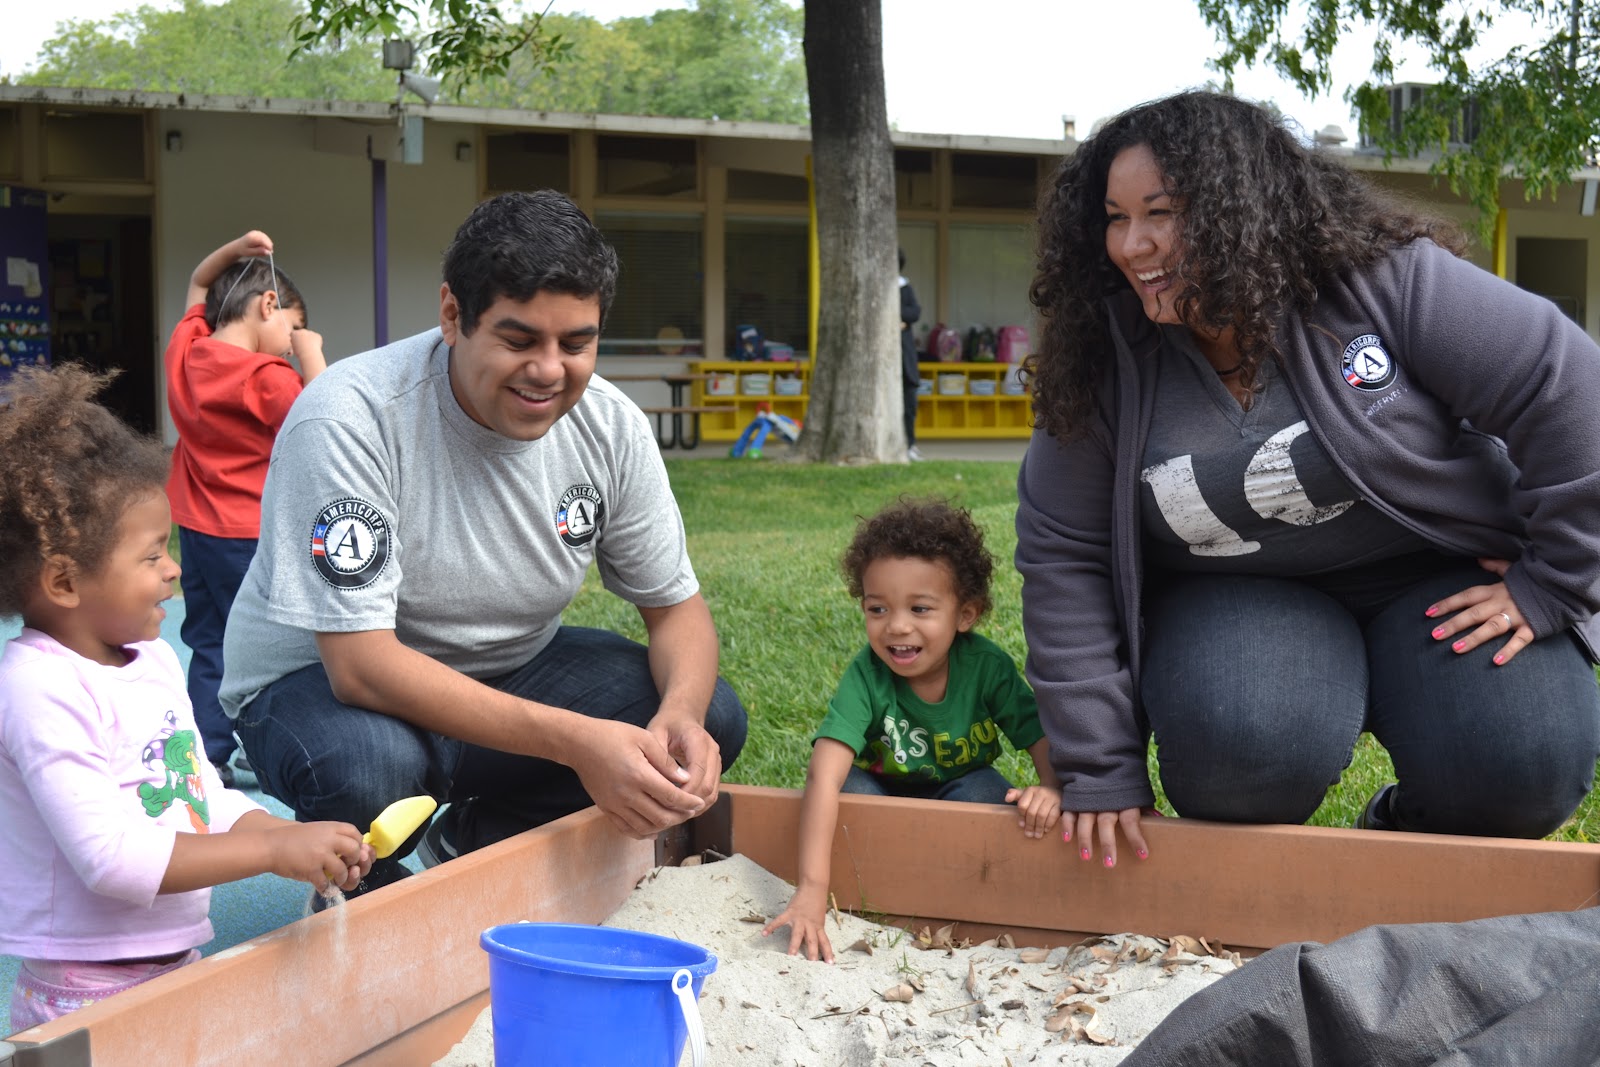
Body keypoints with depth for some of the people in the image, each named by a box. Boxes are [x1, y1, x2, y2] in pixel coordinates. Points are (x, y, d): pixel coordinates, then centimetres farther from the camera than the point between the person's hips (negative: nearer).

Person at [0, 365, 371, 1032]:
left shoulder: (156, 659, 9)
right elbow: (110, 856, -25)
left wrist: (300, 844, -2)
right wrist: (276, 849, -24)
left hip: (175, 967, 8)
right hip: (87, 994, -8)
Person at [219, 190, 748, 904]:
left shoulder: (610, 426, -11)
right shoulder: (349, 418, -28)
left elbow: (676, 606, -2)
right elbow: (360, 662, -32)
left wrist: (680, 717, -27)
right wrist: (574, 739, -40)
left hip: (509, 671, 5)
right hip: (324, 679, -5)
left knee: (711, 719, -14)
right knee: (361, 769, -39)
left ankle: (471, 844, 7)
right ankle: (365, 892, -1)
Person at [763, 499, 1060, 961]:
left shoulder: (987, 667, -23)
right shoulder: (866, 677, -29)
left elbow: (1042, 737, -19)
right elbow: (823, 775, -40)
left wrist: (1052, 789, -45)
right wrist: (811, 889, -51)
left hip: (960, 789, 1)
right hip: (882, 790, -1)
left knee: (983, 793, -31)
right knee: (852, 786, -32)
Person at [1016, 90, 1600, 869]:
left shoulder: (1386, 281, -18)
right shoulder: (1104, 368, -10)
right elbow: (1064, 560, -6)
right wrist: (1097, 769, -9)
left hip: (1443, 578, 0)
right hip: (1240, 600, 1)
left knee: (1521, 766, -25)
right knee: (1235, 747, -32)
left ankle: (1410, 837, 12)